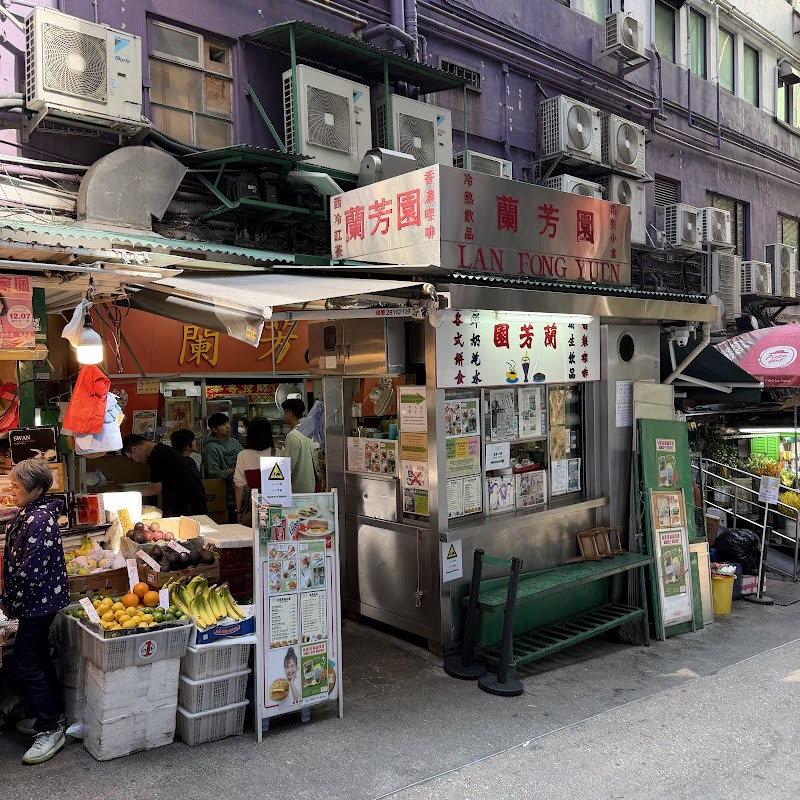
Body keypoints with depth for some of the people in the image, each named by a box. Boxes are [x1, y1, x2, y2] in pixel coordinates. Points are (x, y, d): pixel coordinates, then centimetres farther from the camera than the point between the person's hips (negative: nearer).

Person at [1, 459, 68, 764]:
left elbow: (30, 571, -25)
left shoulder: (39, 521, -24)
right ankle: (52, 715, 33)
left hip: (39, 601, -10)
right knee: (38, 659, 19)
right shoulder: (29, 514, 8)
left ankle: (50, 730, 6)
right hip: (41, 600, 10)